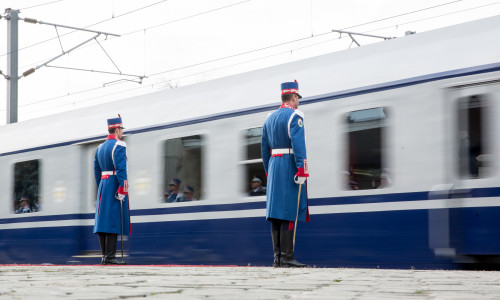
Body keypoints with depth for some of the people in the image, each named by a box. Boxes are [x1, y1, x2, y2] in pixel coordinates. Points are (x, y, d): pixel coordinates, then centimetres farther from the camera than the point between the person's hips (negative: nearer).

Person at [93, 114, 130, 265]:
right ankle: (110, 257, -13)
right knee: (114, 221, -9)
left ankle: (105, 255, 8)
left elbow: (97, 171, 17)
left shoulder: (100, 148, 15)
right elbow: (121, 169, -19)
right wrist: (122, 189, -20)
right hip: (115, 184, -8)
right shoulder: (119, 146, -10)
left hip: (103, 185, 8)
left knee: (103, 221, 6)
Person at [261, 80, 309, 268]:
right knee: (288, 214, -9)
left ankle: (277, 258, 6)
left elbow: (264, 148, 18)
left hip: (274, 168, 8)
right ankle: (287, 258, -11)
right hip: (290, 166, -8)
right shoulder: (295, 116, -8)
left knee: (276, 214, 6)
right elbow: (298, 144, -18)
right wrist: (302, 171, -20)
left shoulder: (270, 118, 16)